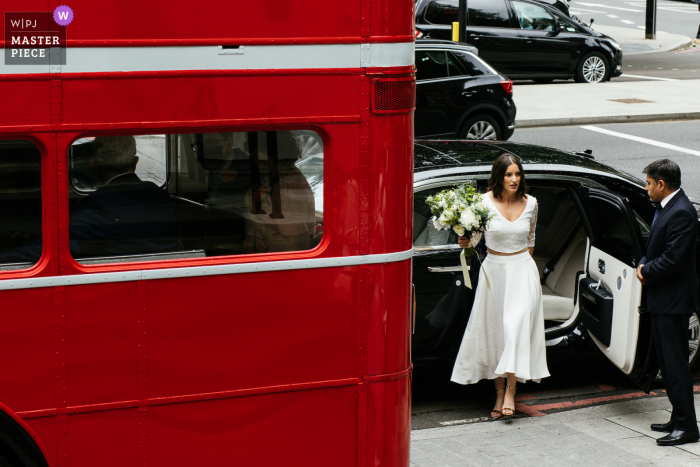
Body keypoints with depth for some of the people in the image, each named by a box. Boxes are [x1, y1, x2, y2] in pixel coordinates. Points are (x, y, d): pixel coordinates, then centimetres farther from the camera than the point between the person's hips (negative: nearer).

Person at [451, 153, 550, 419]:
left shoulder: (530, 204, 1)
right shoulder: (485, 202, -7)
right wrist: (465, 242, -22)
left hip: (523, 270, 0)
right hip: (493, 270, 0)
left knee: (516, 325, -14)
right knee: (493, 329, 3)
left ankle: (510, 390, -11)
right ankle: (499, 392, 14)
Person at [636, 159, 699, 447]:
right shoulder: (665, 208, 13)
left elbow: (672, 259, -24)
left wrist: (647, 273, -10)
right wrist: (644, 264, 3)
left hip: (673, 301, -11)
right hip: (661, 299, 11)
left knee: (675, 363, -7)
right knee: (667, 361, 15)